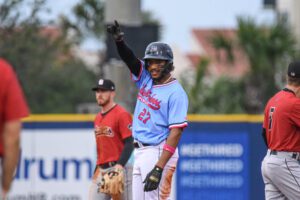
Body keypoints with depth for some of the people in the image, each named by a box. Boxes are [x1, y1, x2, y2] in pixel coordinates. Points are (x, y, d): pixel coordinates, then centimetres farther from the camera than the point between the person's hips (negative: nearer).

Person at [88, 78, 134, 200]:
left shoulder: (122, 114, -8)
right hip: (101, 170, 8)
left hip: (118, 168, -8)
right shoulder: (98, 118, 18)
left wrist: (120, 165, -24)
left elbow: (129, 143, -14)